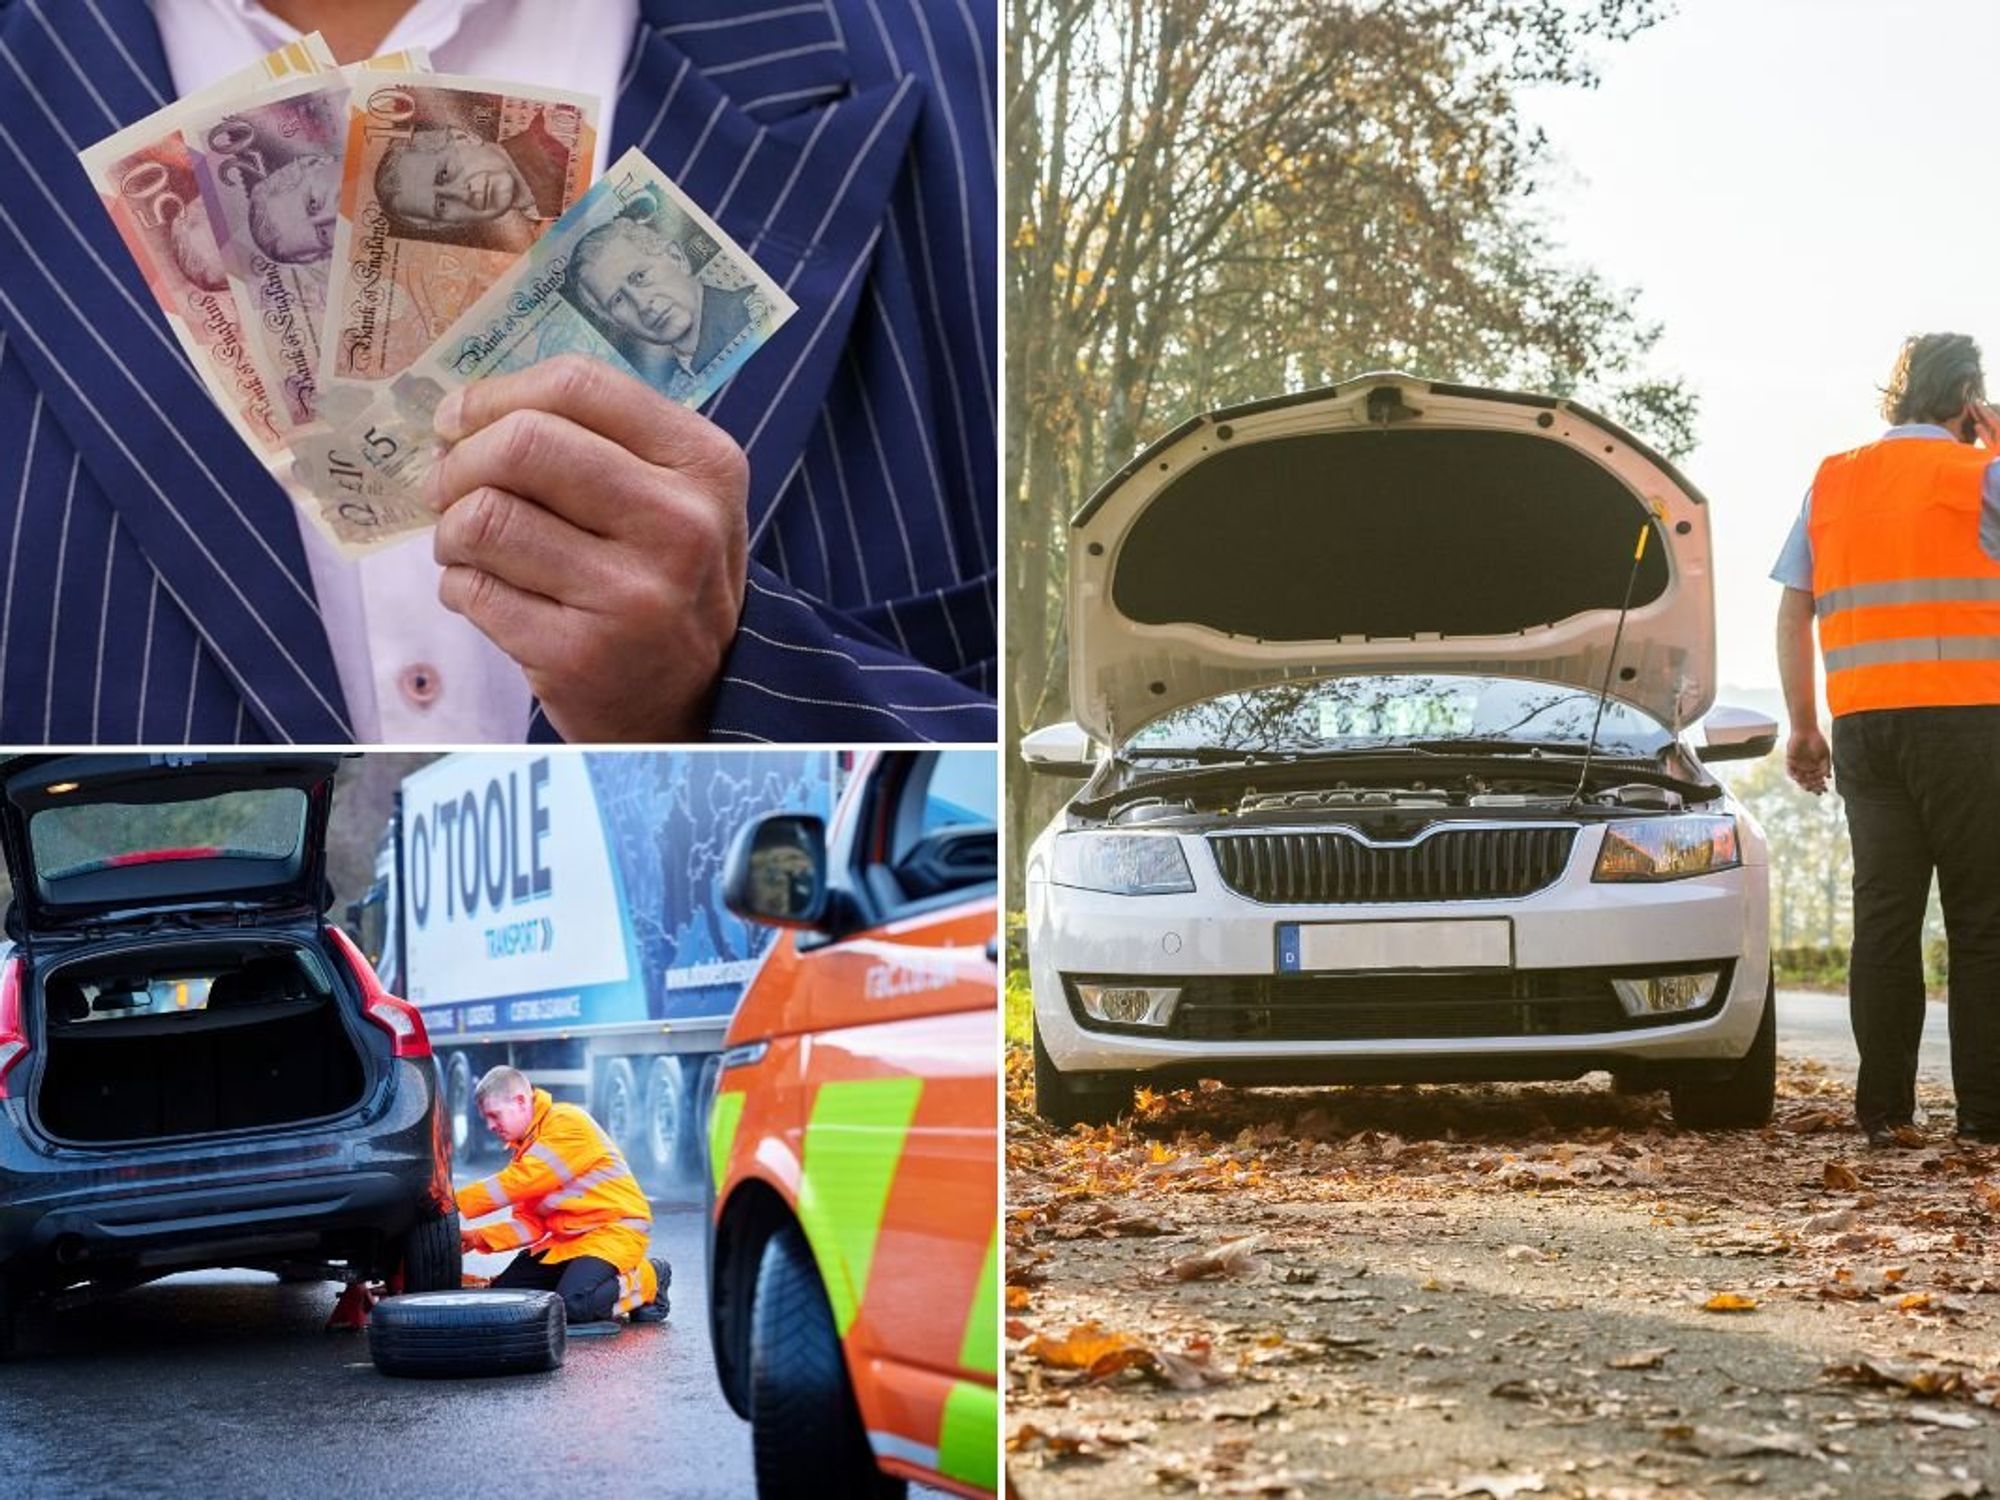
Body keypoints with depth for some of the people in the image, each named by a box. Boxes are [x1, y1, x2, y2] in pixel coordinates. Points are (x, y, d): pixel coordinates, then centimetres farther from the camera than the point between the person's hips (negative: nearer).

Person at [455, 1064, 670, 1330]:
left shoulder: (568, 1123, -14)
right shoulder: (525, 1146, 14)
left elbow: (515, 1183, -23)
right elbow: (529, 1224, 10)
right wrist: (478, 1238, -6)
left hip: (614, 1228, -9)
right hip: (567, 1238, 9)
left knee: (571, 1305, -29)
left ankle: (645, 1279, -2)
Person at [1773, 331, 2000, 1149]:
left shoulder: (1831, 482, 12)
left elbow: (1793, 614, 12)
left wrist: (1802, 726, 17)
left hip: (1862, 724, 4)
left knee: (1883, 911, 6)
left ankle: (1885, 1107, 3)